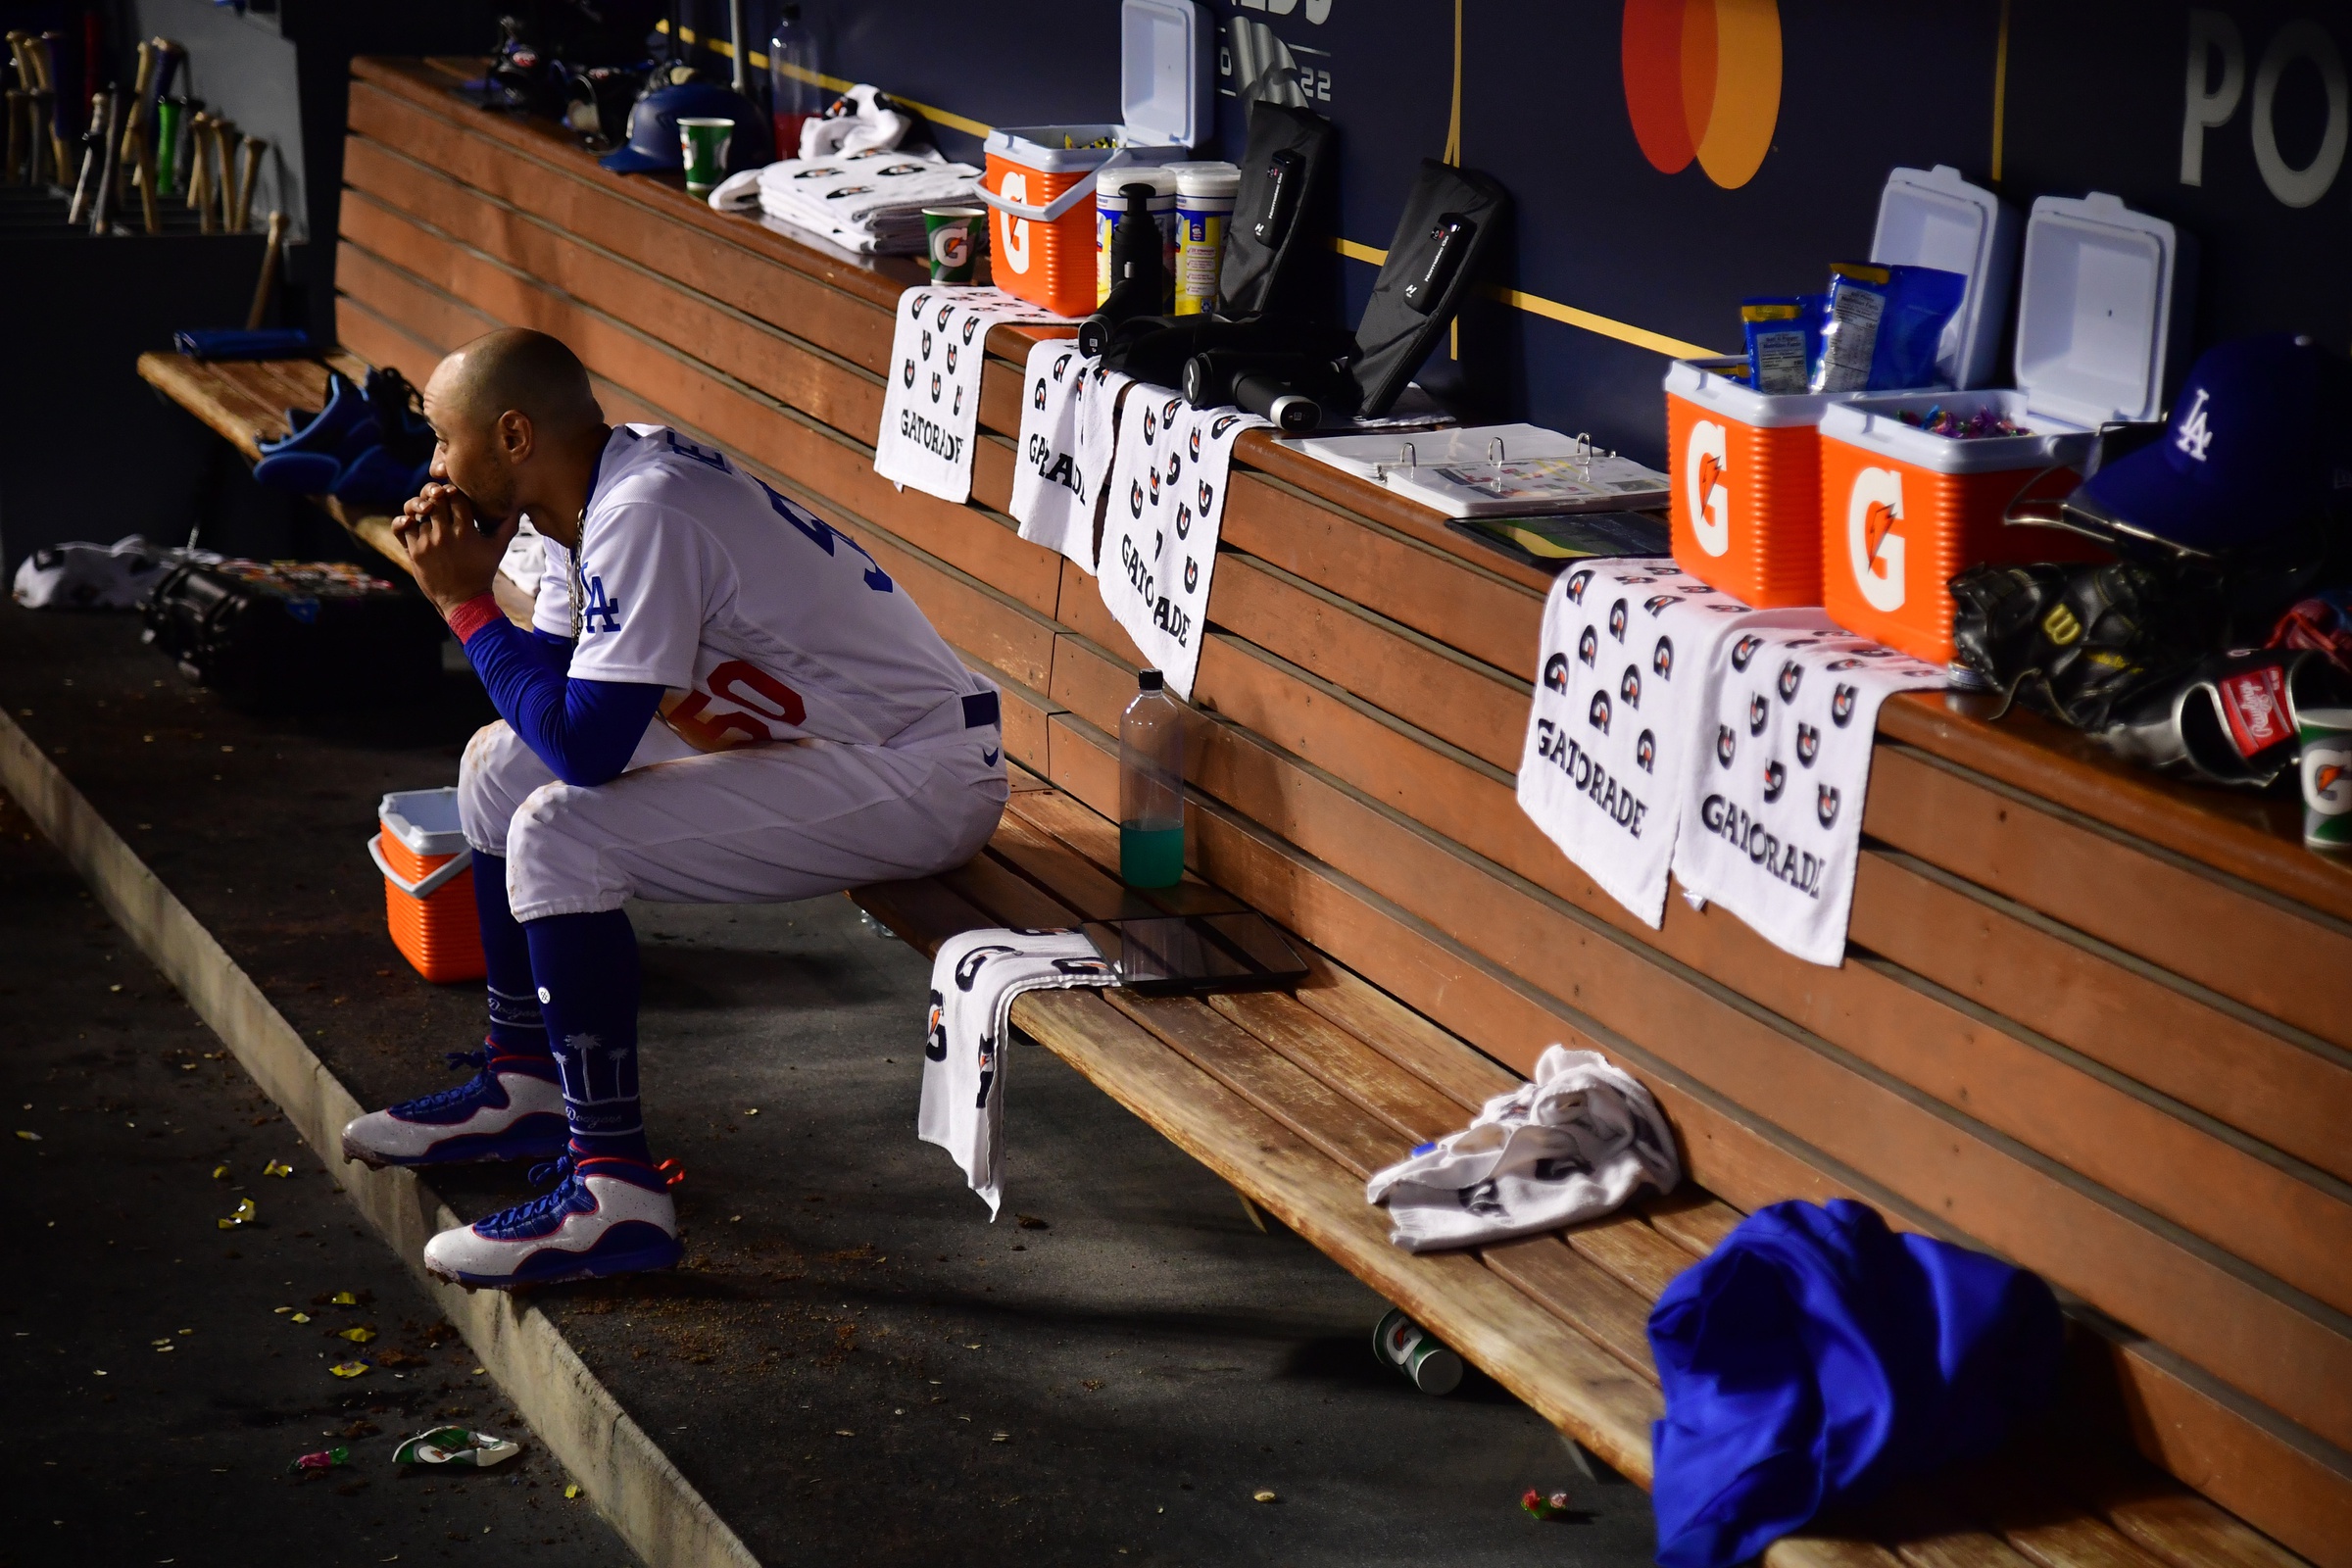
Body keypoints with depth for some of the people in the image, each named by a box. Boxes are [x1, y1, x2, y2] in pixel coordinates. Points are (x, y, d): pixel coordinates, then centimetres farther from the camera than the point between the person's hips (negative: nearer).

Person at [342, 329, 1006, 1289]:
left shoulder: (644, 517, -24)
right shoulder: (597, 497, 7)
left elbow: (586, 747, -27)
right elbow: (546, 689, 14)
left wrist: (466, 604, -16)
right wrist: (475, 577, -2)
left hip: (922, 777, -11)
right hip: (831, 742, 11)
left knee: (560, 834, -24)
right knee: (502, 764, 17)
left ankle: (615, 1192, -21)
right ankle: (524, 1084, 26)